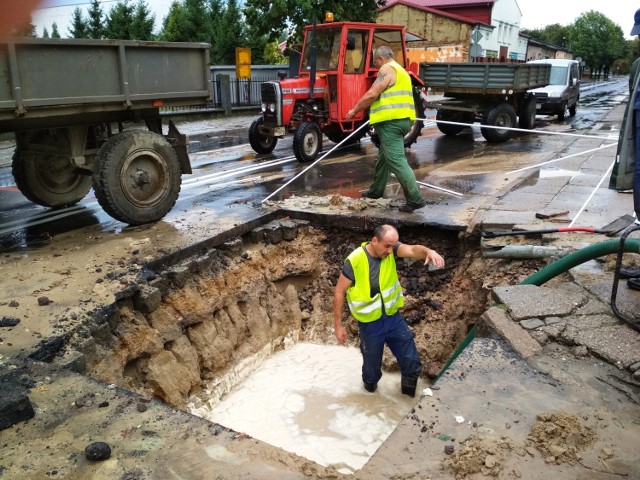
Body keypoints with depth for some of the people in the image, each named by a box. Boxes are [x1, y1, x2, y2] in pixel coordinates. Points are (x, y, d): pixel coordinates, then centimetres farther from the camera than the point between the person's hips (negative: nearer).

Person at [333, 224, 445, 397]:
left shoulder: (391, 249, -11)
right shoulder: (354, 261, -23)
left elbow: (413, 250, -28)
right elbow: (339, 292, -14)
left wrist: (429, 251, -51)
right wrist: (338, 325, -12)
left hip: (394, 318, 4)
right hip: (370, 324, -3)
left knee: (412, 362, 12)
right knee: (372, 365, 17)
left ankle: (408, 390, 42)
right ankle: (370, 383, 52)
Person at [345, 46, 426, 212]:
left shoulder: (387, 69, -8)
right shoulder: (400, 70, 25)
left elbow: (372, 94, -16)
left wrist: (355, 110, -5)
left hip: (391, 121, -11)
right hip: (402, 119, 11)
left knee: (396, 160, -12)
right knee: (383, 157, 21)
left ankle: (415, 199, -14)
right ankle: (376, 190, 34)